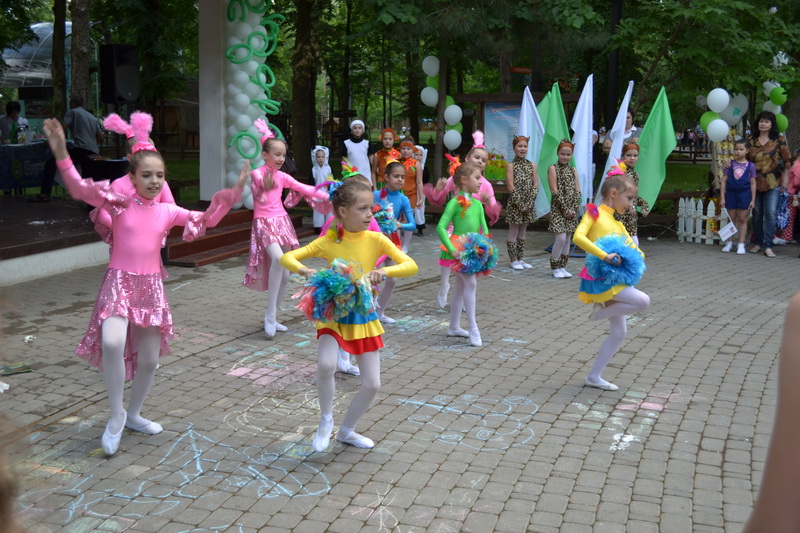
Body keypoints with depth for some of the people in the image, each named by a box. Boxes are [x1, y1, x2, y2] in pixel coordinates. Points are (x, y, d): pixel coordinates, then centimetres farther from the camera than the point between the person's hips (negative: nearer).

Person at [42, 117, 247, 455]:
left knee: (149, 358, 8)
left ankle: (134, 414, 33)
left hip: (151, 287, 4)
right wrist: (61, 154, -26)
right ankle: (116, 415, -8)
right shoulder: (120, 203, -3)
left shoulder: (167, 211, 6)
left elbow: (207, 219, 9)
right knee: (112, 343, -28)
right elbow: (79, 189, -12)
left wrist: (234, 192, -2)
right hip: (118, 282, -4)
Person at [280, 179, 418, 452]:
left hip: (364, 317, 2)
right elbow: (287, 257, -9)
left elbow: (411, 266, -15)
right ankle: (326, 421, -1)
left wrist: (384, 271, -33)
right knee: (326, 365, -29)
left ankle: (346, 430, 29)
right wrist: (304, 270, -30)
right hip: (334, 313, -2)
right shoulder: (328, 242, -9)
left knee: (372, 384, 3)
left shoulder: (376, 240, -9)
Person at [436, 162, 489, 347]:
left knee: (461, 287, 14)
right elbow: (441, 227, -17)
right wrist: (452, 249, -24)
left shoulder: (477, 204, 10)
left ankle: (454, 327, 25)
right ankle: (473, 329, -15)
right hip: (458, 252, -8)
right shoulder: (455, 202, -12)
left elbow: (484, 229, 14)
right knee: (471, 282, -18)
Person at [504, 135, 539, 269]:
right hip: (514, 203, -4)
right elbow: (511, 186, -10)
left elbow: (536, 185, 3)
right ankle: (514, 260, 7)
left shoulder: (532, 165, 8)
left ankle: (520, 259, 18)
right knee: (513, 232, 1)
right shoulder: (511, 165, -4)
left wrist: (530, 202, -9)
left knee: (522, 232, 11)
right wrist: (520, 203, -16)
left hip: (528, 204, 4)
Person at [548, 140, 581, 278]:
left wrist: (574, 209, -7)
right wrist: (565, 209, -14)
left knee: (567, 238, 6)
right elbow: (554, 191, -10)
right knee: (561, 238, -12)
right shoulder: (553, 168, -3)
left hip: (572, 209, 5)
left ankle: (562, 267, 14)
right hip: (558, 208, -5)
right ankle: (554, 267, 0)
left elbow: (577, 191, 7)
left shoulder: (573, 170, 12)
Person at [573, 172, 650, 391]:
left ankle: (594, 377, 16)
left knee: (619, 332, 7)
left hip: (615, 280, 8)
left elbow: (634, 249, 20)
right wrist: (604, 255, -27)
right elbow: (578, 237, -22)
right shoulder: (594, 213, -6)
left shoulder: (617, 224, 16)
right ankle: (601, 312, 0)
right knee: (643, 301, -21)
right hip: (600, 278, -8)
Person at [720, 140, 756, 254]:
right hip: (731, 193, 1)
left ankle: (741, 245, 10)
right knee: (731, 219, 9)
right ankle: (730, 243, 19)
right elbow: (724, 181, 3)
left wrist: (753, 199, -2)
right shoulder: (730, 164, 2)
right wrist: (722, 197, -2)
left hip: (744, 194, -1)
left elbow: (753, 183, 2)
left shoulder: (750, 166, 0)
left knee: (742, 219, 4)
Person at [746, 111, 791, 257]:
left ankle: (768, 246, -8)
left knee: (771, 213, -9)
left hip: (772, 183, -3)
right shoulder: (751, 140, 6)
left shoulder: (779, 140, 0)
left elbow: (787, 160, 3)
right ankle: (758, 243, 19)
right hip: (755, 183, 3)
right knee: (757, 213, 8)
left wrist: (786, 178, 0)